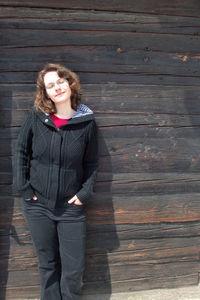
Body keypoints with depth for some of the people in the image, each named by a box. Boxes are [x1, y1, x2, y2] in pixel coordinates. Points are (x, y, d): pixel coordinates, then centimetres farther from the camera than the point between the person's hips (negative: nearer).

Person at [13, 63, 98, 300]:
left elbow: (91, 164, 2)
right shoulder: (36, 116, -5)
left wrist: (85, 193, -7)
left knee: (74, 269, 6)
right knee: (47, 264, 16)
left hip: (71, 206, 0)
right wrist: (23, 188, -4)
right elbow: (20, 152, 3)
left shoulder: (87, 122, -6)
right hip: (37, 204, 1)